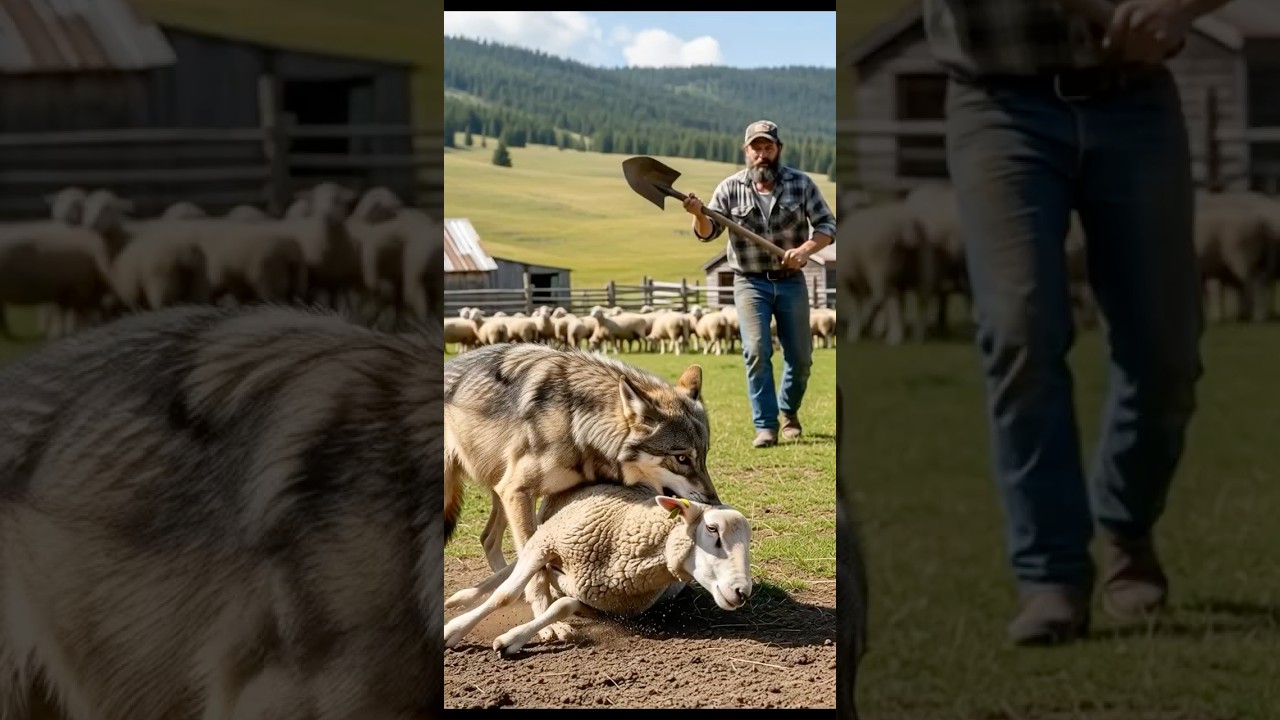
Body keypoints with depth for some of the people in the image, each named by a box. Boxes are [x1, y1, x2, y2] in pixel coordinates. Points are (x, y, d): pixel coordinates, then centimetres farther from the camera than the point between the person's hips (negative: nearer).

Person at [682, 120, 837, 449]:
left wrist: (806, 249, -20)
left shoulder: (801, 184, -2)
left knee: (800, 356, 6)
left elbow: (827, 225, -1)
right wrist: (699, 215, -27)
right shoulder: (730, 188, -2)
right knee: (757, 351, -13)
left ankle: (789, 411, 32)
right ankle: (766, 426, -8)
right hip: (750, 283, -1)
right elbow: (708, 232, -4)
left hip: (791, 282, 1)